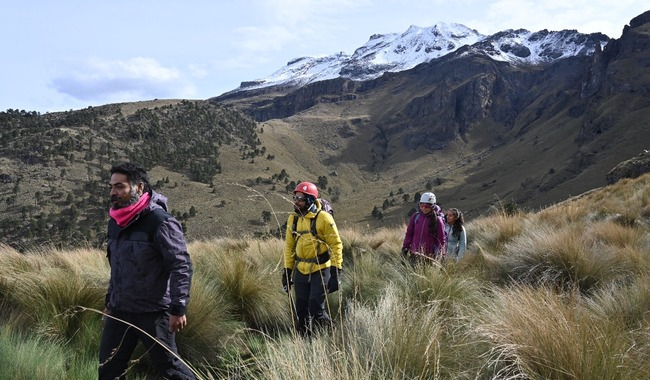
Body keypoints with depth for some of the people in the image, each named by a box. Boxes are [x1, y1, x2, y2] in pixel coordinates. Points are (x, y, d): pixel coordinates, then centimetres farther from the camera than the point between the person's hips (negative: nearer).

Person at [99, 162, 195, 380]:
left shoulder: (160, 222, -16)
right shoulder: (115, 222, 9)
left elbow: (181, 266, -19)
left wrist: (178, 309, -22)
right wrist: (109, 302, 21)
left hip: (153, 313, -7)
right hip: (119, 312, 8)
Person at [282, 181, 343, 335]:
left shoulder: (323, 218, -14)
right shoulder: (293, 219, 3)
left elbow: (336, 244, -11)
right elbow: (289, 246, 11)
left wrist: (335, 270, -15)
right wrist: (287, 271, 9)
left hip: (321, 271, -5)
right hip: (301, 271, 5)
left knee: (316, 309, -7)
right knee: (301, 310, 9)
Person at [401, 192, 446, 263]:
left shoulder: (437, 220, -6)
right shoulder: (415, 217, 3)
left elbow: (441, 240, -3)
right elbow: (409, 234, 11)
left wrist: (439, 256, -6)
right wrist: (405, 247, 7)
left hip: (429, 256, -3)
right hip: (414, 254, 3)